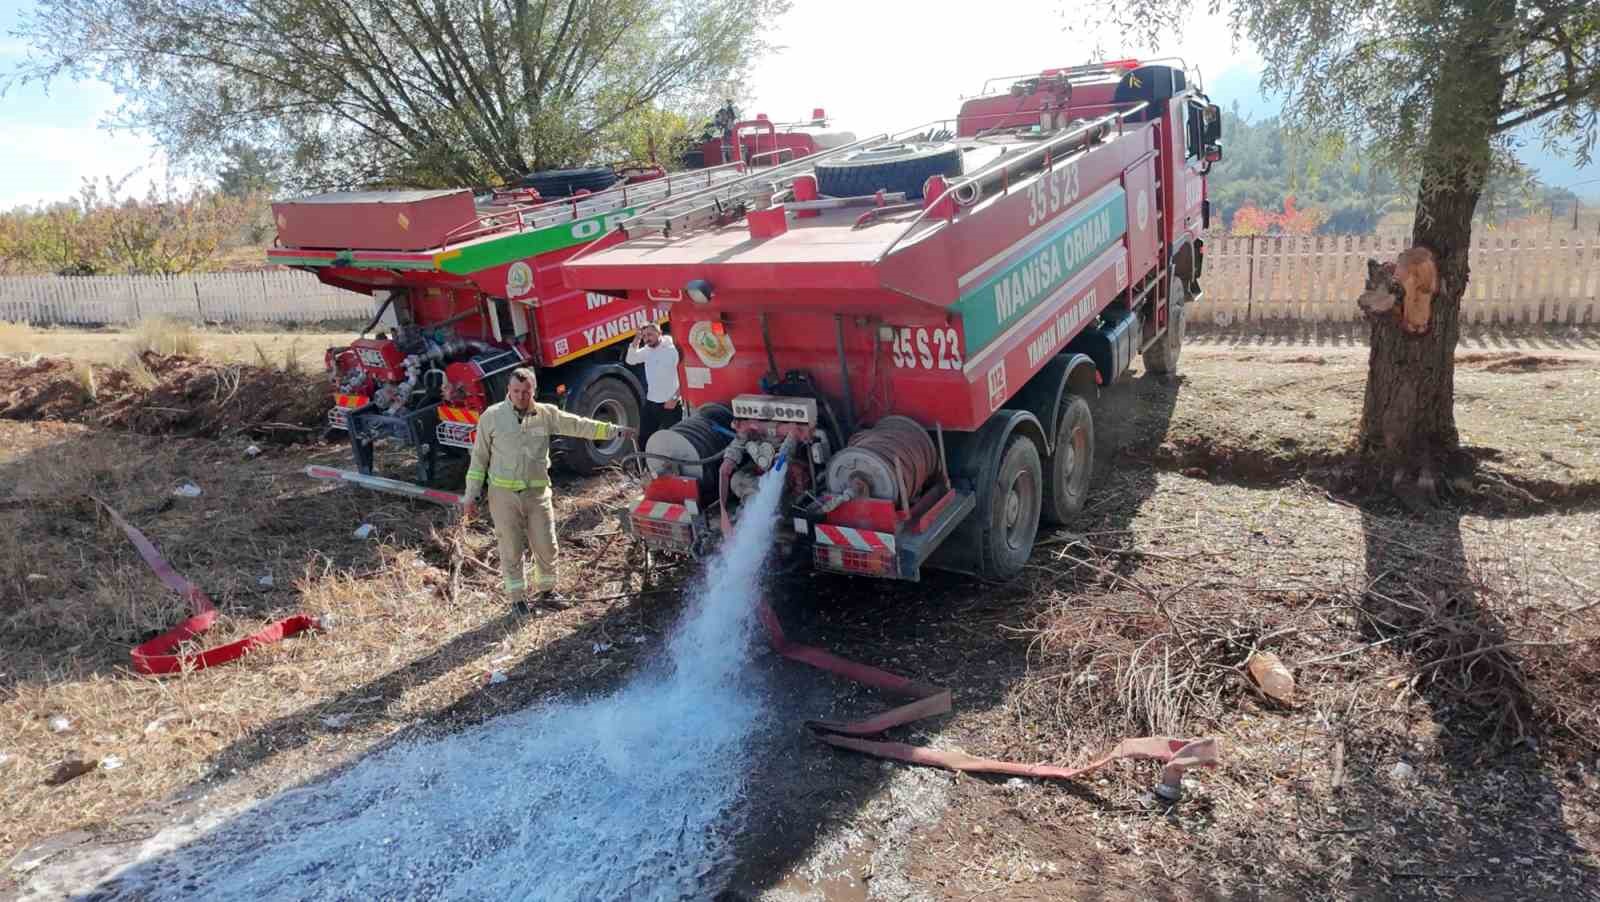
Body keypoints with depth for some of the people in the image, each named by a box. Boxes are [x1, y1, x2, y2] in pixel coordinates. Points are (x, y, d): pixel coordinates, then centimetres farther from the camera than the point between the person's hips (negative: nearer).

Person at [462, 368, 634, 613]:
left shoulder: (547, 414, 1)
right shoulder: (492, 417, -4)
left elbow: (579, 425, 6)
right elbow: (479, 458, 1)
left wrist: (615, 430, 2)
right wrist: (471, 495, 1)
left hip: (538, 492, 2)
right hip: (504, 495, -2)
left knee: (546, 546, 8)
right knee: (511, 550, 6)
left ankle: (547, 590, 29)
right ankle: (518, 598, 21)